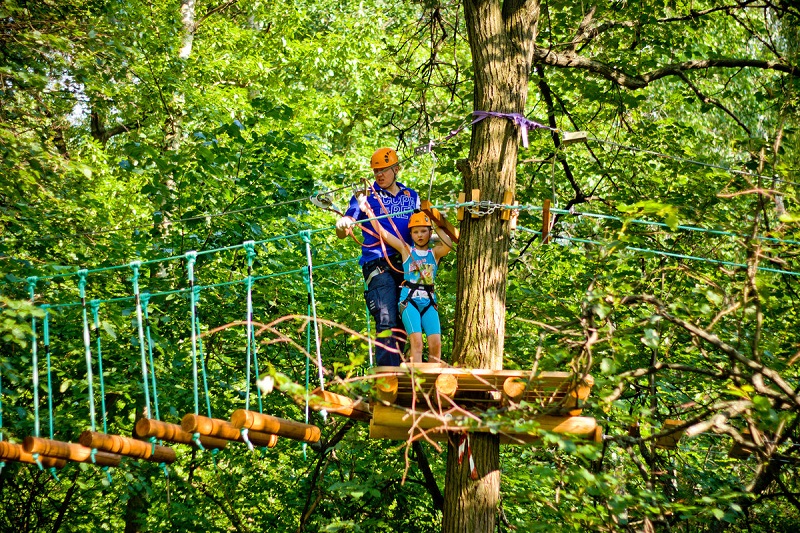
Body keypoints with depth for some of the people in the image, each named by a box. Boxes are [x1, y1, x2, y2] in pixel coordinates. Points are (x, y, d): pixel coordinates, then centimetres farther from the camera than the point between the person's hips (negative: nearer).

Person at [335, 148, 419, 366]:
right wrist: (342, 226, -21)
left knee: (403, 323, 5)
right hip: (378, 266, -4)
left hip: (407, 266, 5)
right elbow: (342, 233, 2)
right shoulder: (366, 195, 7)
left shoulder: (411, 196, 18)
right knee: (387, 321, -17)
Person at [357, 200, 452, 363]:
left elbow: (448, 245, -10)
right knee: (416, 341, -18)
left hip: (429, 301, 2)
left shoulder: (435, 252, 13)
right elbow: (382, 232, 8)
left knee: (436, 343, -11)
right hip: (409, 299, -2)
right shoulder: (406, 250, 11)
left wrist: (437, 227, 1)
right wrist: (368, 211, 3)